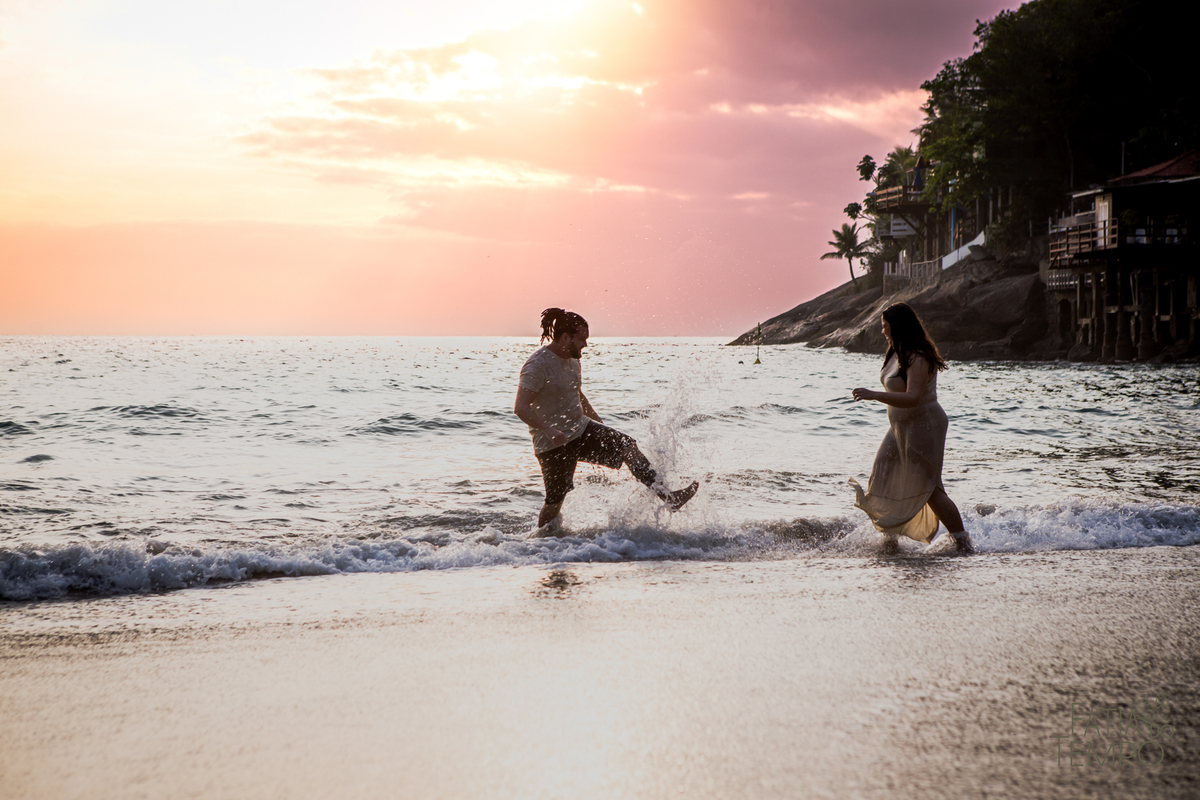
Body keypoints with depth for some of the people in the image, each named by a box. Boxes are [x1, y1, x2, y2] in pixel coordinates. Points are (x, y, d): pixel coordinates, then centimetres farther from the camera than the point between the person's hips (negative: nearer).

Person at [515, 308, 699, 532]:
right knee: (556, 501, -3)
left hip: (580, 430, 8)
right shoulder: (538, 365, -19)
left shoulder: (573, 361, 9)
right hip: (553, 444, -8)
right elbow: (520, 407, -27)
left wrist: (601, 426, 31)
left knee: (627, 446, -5)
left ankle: (668, 497, -6)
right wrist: (549, 430, -40)